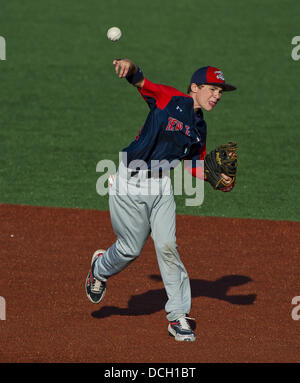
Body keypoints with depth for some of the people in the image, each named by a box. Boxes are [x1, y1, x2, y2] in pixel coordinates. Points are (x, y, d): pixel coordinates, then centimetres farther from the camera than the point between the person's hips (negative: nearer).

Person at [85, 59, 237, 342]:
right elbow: (139, 81, -18)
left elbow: (194, 166, 16)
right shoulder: (170, 99, -8)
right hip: (129, 183, -5)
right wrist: (130, 67, -40)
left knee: (167, 246, -7)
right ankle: (100, 268, 37)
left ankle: (178, 315, -1)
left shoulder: (199, 129, 10)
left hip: (161, 186, 5)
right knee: (131, 248, 2)